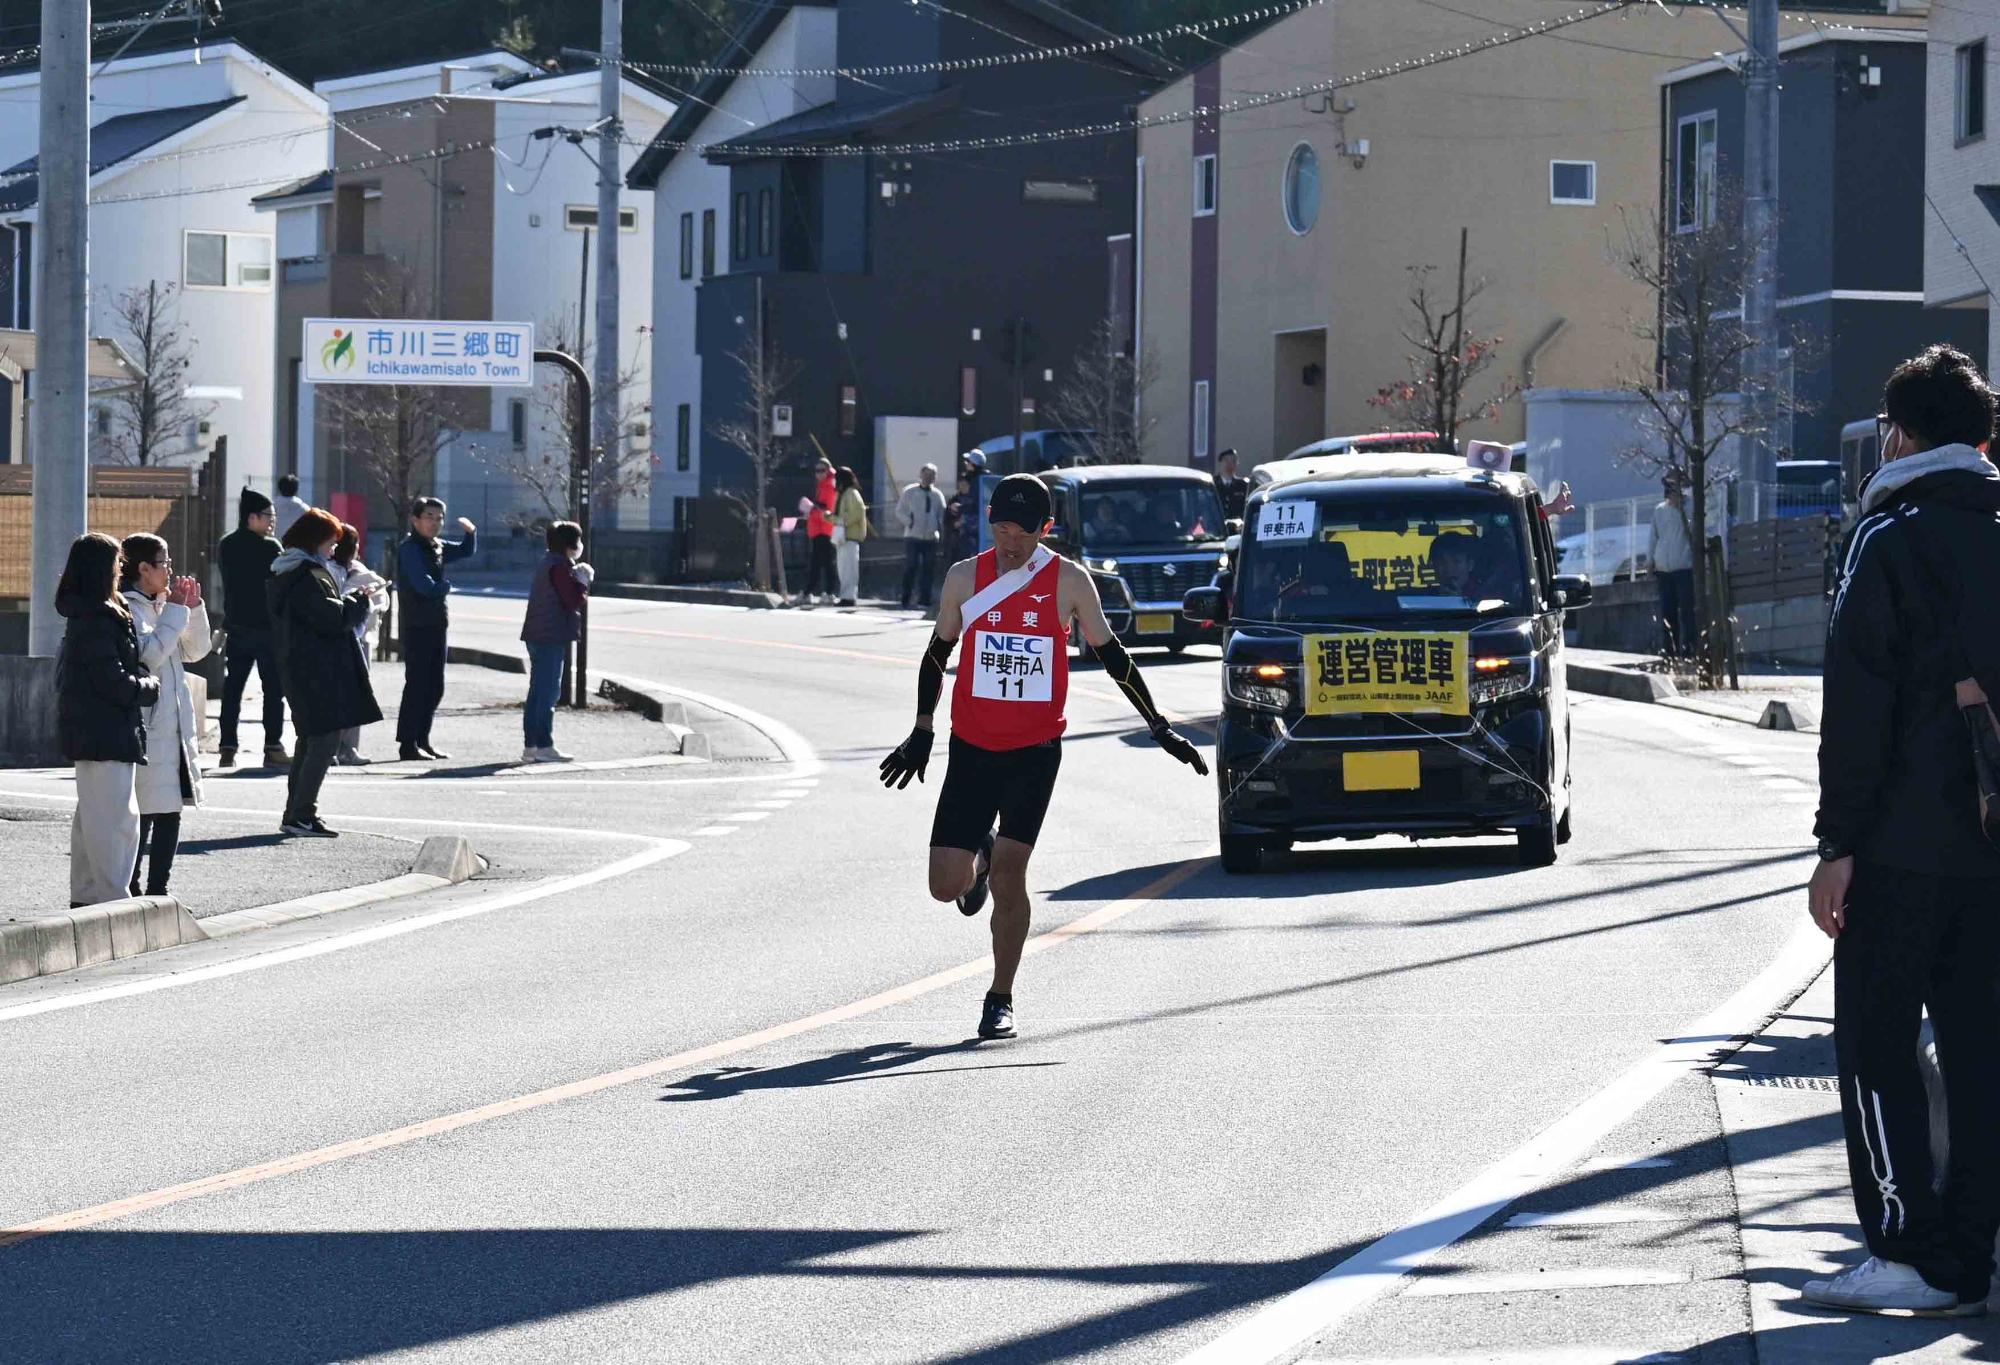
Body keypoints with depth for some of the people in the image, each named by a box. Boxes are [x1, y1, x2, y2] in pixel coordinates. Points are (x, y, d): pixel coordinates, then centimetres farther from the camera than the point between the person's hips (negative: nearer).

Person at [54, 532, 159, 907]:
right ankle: (112, 900, -6)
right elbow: (115, 683, -22)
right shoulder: (98, 621, -19)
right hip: (106, 735, -10)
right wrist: (151, 687, -4)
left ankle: (84, 897, 23)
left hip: (88, 732, 10)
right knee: (112, 819, -7)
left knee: (91, 819, 16)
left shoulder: (82, 616, 12)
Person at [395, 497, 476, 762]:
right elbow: (425, 586, -21)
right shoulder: (410, 550, -12)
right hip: (417, 627, -8)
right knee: (417, 685, -8)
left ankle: (422, 741, 18)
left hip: (436, 625, 8)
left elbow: (466, 551, 29)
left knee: (435, 687, 11)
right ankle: (407, 744, -5)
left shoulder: (437, 548, 13)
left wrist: (471, 532, 8)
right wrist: (446, 586, -2)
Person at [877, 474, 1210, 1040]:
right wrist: (921, 733, 12)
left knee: (1009, 873, -10)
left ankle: (1001, 1000, 4)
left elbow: (1111, 654, 6)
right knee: (946, 885, -3)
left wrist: (1158, 727, 7)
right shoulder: (966, 577, 1)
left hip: (1035, 750, -2)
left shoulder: (1069, 582, -3)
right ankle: (980, 858, 34)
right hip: (971, 748, 2)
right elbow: (938, 653, 14)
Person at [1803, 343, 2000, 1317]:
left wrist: (1839, 843, -11)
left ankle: (1912, 1254, -6)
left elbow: (1859, 706, -12)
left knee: (1876, 1043, -1)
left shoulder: (1895, 541, -8)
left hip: (1906, 844, -6)